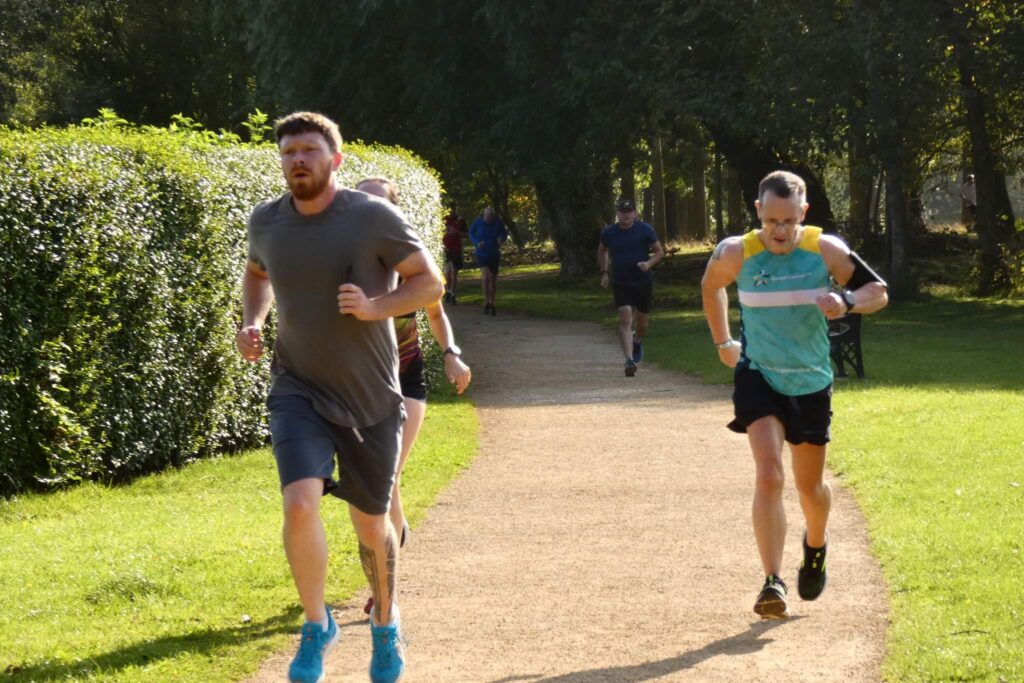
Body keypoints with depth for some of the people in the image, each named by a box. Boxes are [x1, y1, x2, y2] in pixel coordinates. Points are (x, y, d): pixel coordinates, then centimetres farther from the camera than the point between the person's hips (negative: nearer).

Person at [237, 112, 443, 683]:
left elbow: (430, 282, -5)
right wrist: (252, 323, 3)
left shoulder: (374, 218, -12)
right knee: (301, 503, -22)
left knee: (371, 524, 11)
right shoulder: (267, 222, -1)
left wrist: (375, 306, -22)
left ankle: (386, 623, 39)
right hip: (299, 391, 1)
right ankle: (317, 626, -1)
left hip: (372, 398, -1)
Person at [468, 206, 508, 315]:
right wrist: (476, 243, -13)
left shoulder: (498, 223, -10)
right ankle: (486, 303, -5)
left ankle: (492, 304, 25)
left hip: (494, 255, 2)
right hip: (482, 255, -2)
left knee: (493, 280, 10)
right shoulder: (478, 222, -13)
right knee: (486, 277, -20)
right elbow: (471, 232, 4)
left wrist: (502, 239, -16)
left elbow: (504, 233, 7)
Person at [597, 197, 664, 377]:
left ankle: (637, 341, 48)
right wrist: (604, 273, 9)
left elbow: (659, 251, 1)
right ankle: (629, 360, -21)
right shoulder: (609, 233, -1)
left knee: (642, 321, 13)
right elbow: (602, 251, 18)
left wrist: (649, 264, -19)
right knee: (625, 320, -15)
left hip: (643, 282, 0)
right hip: (620, 283, 0)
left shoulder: (645, 230, -7)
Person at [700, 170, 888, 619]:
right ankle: (772, 582, -22)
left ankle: (816, 545, 48)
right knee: (769, 475, -21)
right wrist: (722, 342, 13)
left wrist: (847, 302, -26)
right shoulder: (737, 253, -12)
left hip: (811, 383, 2)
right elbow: (710, 286, 11)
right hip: (758, 376, -2)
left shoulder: (826, 250, -13)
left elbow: (878, 292, -5)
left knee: (810, 486, 15)